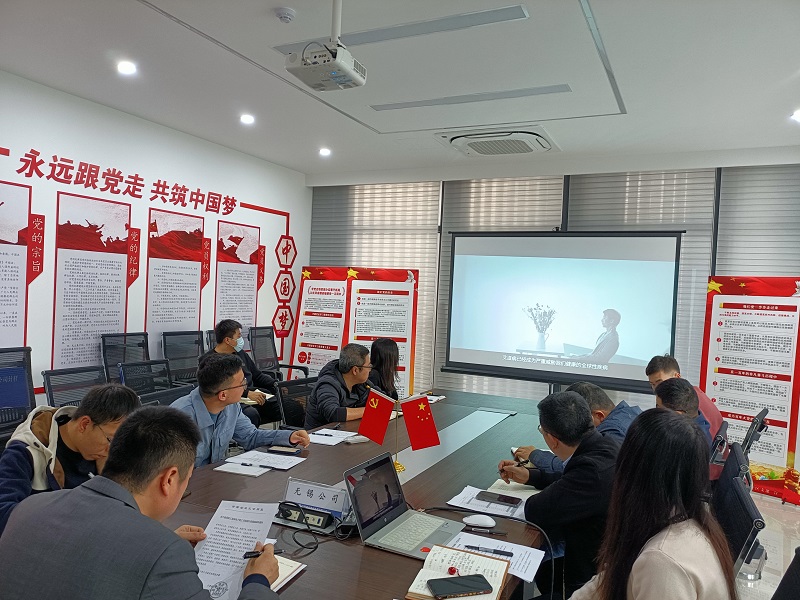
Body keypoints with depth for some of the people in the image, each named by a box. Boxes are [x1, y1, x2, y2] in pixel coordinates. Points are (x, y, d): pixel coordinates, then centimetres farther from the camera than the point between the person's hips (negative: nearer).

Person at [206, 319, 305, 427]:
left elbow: (258, 375, 26)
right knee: (251, 414, -37)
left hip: (257, 397, 7)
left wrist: (276, 385, 9)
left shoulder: (240, 353, 19)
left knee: (293, 406, -11)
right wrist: (247, 393, -27)